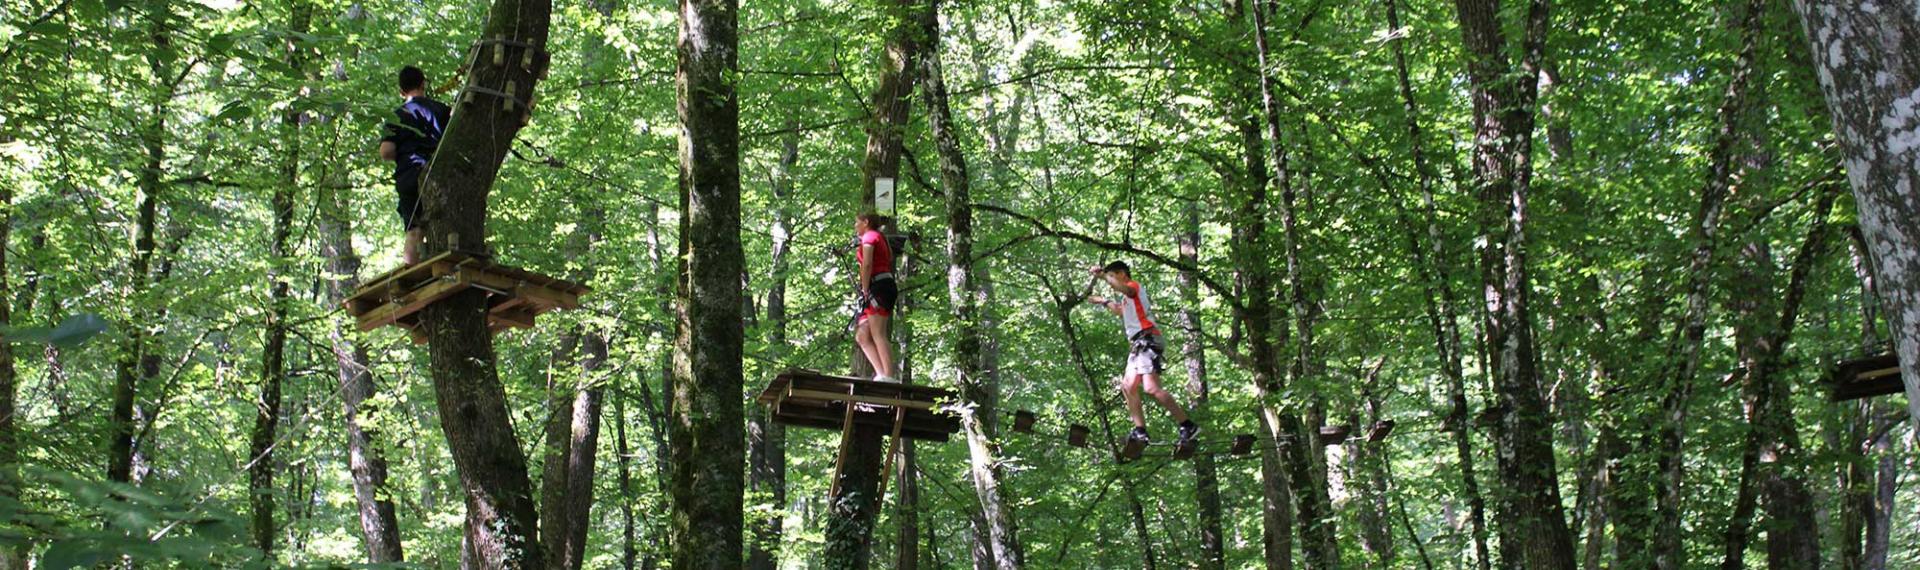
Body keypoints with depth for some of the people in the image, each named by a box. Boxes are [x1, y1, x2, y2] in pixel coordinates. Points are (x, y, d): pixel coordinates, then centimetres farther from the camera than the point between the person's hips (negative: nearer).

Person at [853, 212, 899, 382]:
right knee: (862, 336, 4)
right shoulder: (880, 239, 31)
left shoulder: (869, 236, 2)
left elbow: (867, 264, -12)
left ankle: (888, 376, -25)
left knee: (878, 334, -17)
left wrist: (865, 292, -13)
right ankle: (881, 374, -8)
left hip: (879, 286, -10)